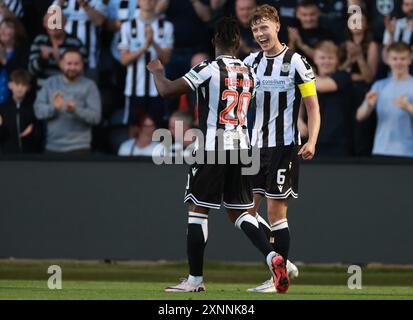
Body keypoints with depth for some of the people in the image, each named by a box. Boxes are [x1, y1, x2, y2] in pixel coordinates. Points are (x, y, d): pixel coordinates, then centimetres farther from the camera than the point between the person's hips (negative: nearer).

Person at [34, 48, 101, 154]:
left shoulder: (89, 86, -2)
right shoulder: (50, 83, 6)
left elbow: (95, 116, -11)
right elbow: (38, 110, -2)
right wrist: (53, 108, -23)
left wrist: (76, 110, -28)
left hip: (78, 148, -4)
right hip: (52, 147, 4)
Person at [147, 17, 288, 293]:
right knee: (239, 212, 13)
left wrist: (157, 71, 7)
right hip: (241, 145, 6)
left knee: (197, 210, 3)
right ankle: (272, 257, -7)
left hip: (213, 147, -6)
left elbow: (167, 90, -13)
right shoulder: (248, 72, 10)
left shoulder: (209, 69, -10)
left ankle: (195, 280, 3)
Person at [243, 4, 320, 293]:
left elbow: (313, 107, -6)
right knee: (247, 212, 3)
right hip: (257, 146, 6)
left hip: (284, 147, -6)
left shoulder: (295, 62, -7)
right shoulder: (251, 62, 9)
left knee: (276, 212, -6)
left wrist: (312, 142, -18)